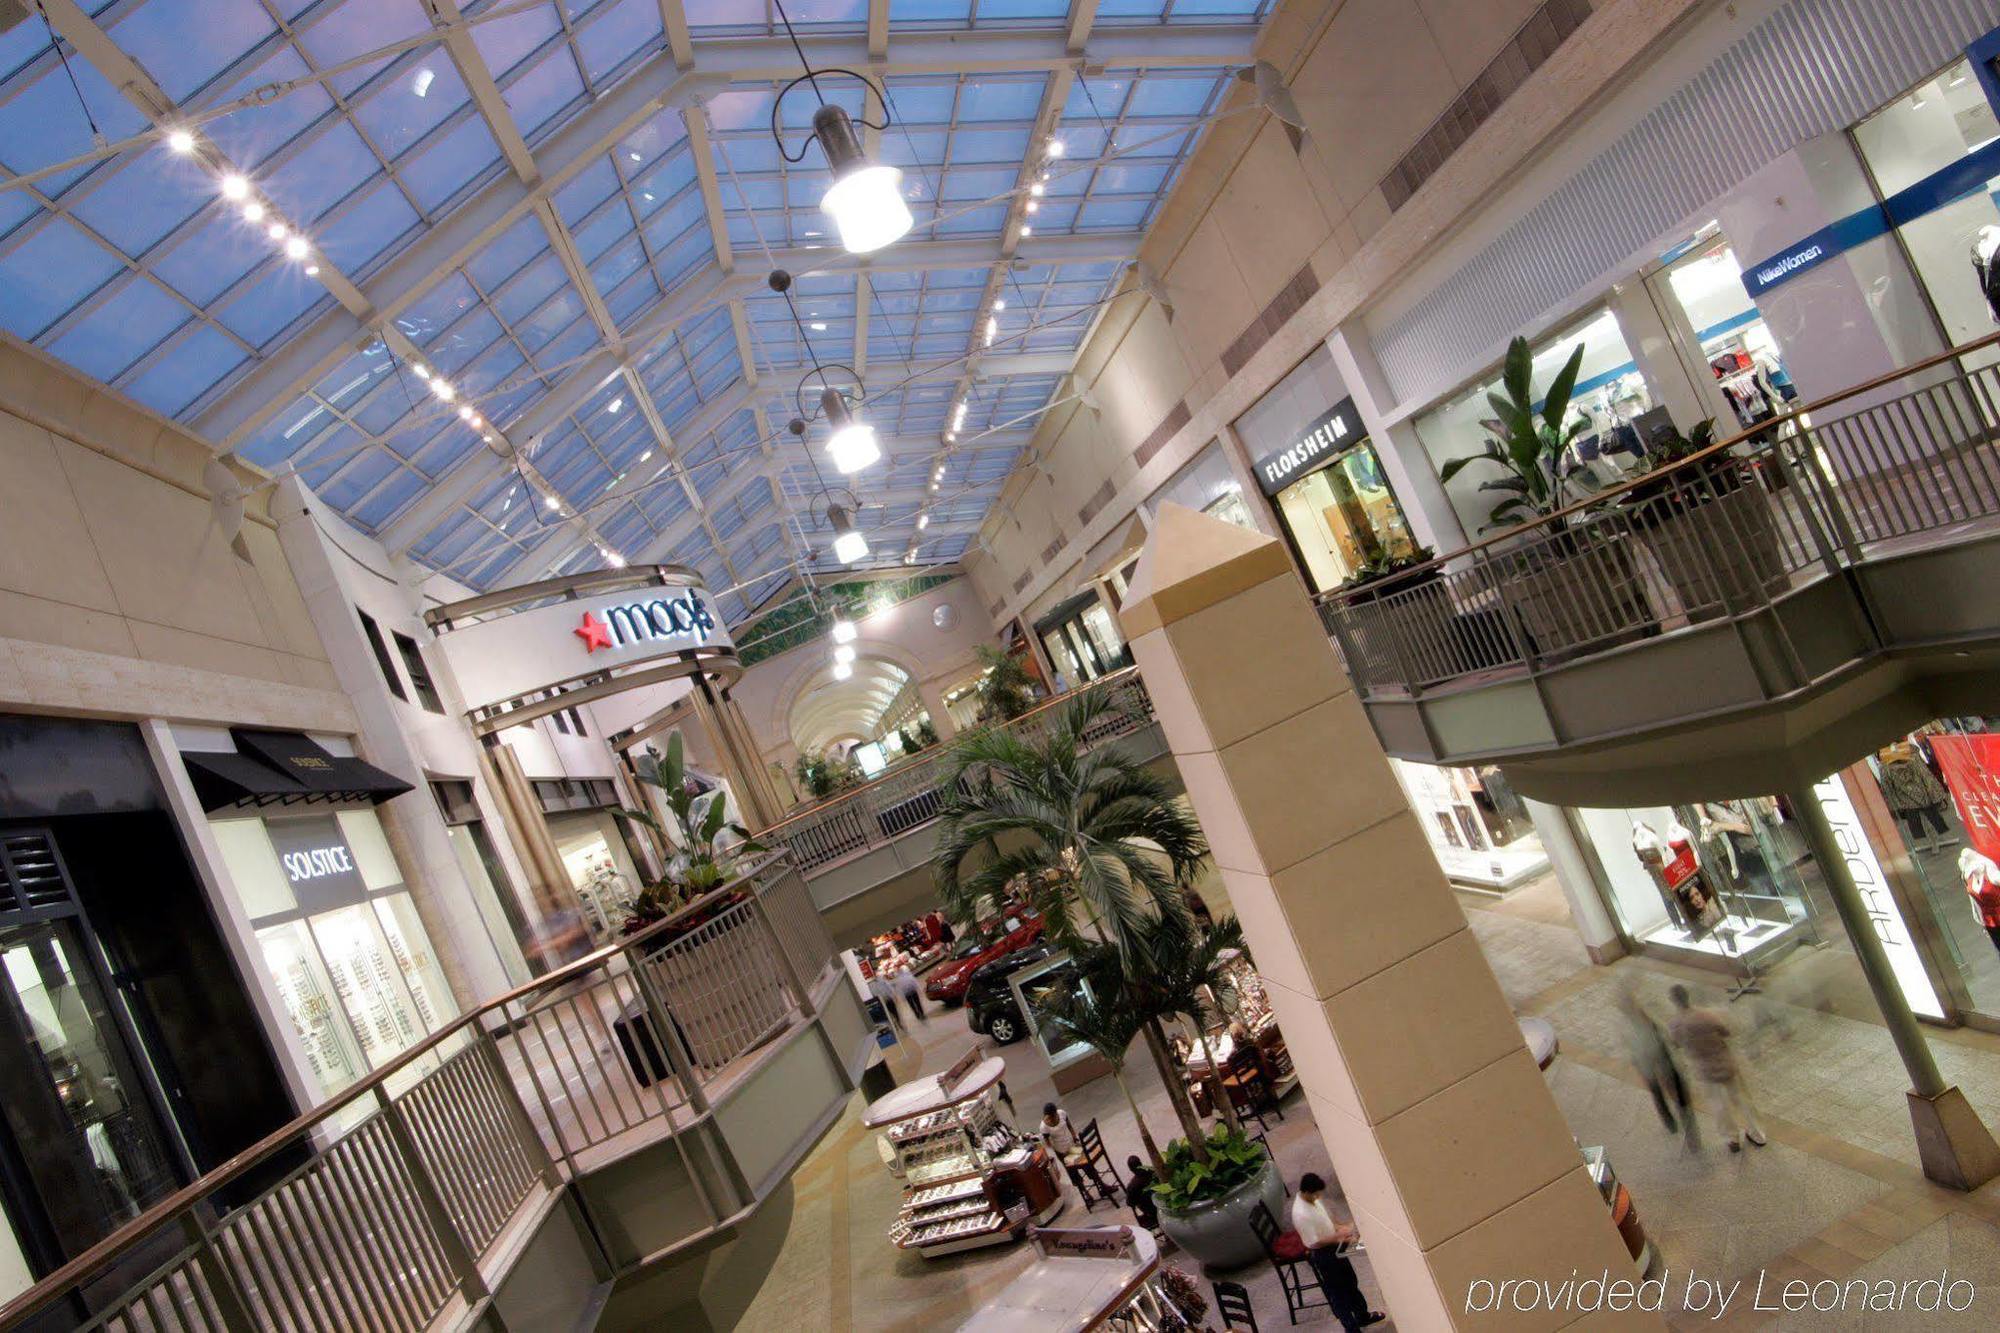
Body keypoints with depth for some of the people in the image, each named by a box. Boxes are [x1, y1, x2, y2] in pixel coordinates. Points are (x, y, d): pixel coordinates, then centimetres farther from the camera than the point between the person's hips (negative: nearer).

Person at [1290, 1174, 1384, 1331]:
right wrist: (1338, 1236, -22)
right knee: (1336, 1292, 9)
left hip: (1334, 1247, 9)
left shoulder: (1311, 1198, -8)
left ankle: (1363, 1315, 47)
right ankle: (1352, 1328, 27)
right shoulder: (1301, 1215, -35)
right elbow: (1314, 1243, -26)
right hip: (1321, 1255, -9)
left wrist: (1341, 1226, -1)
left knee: (1351, 1283, 26)